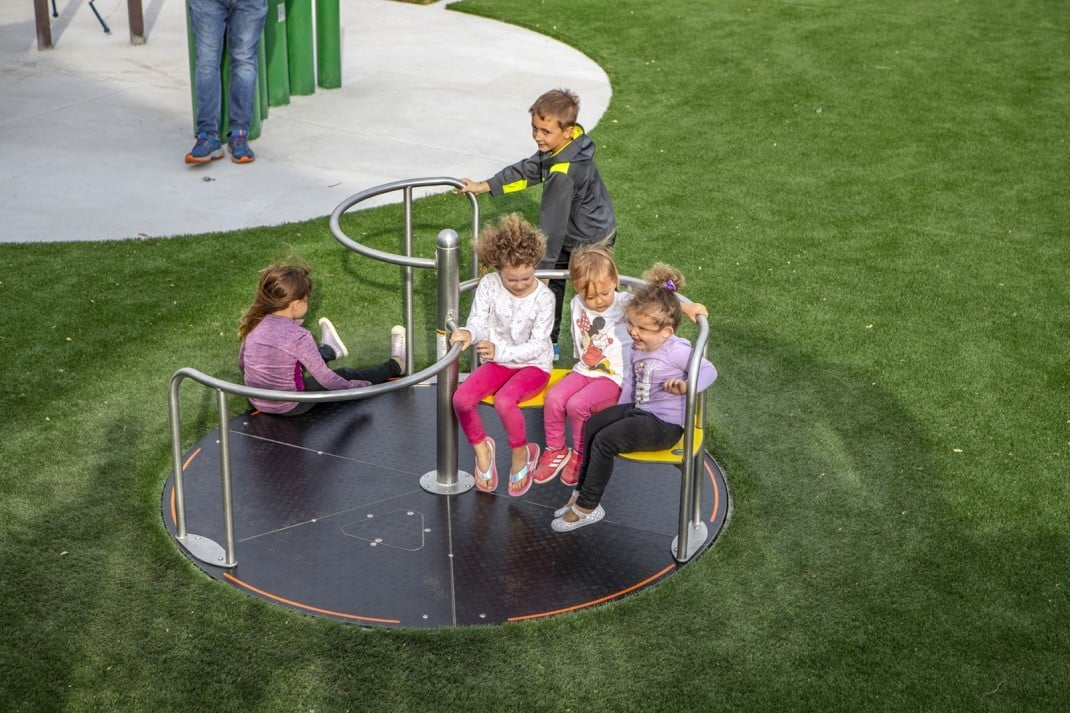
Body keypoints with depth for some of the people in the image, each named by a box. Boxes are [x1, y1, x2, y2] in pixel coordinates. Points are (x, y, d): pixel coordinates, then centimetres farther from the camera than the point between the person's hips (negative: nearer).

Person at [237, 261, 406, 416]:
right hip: (290, 407, -5)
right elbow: (324, 377, -19)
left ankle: (329, 350, 60)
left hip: (257, 402, 5)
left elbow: (242, 364, 7)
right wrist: (355, 388, -4)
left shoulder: (255, 324, -8)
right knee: (344, 374, 16)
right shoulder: (299, 336, -26)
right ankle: (394, 366, 36)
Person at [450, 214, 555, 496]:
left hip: (533, 365, -4)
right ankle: (481, 448, 5)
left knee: (504, 401, -35)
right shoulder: (489, 285, -9)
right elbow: (478, 321, -10)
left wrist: (500, 351, -32)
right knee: (461, 398, -24)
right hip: (497, 362, 4)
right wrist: (468, 333, -36)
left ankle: (520, 453, -5)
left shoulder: (543, 297, -16)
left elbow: (537, 345, -17)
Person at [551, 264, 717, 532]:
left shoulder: (676, 351, -20)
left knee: (604, 441, -17)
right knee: (592, 425, 3)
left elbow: (709, 371, -22)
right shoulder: (638, 347, 5)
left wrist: (686, 385, -40)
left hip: (664, 424, -9)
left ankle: (588, 507, -3)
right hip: (638, 409, 9)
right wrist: (620, 414, 16)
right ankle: (583, 491, 11)